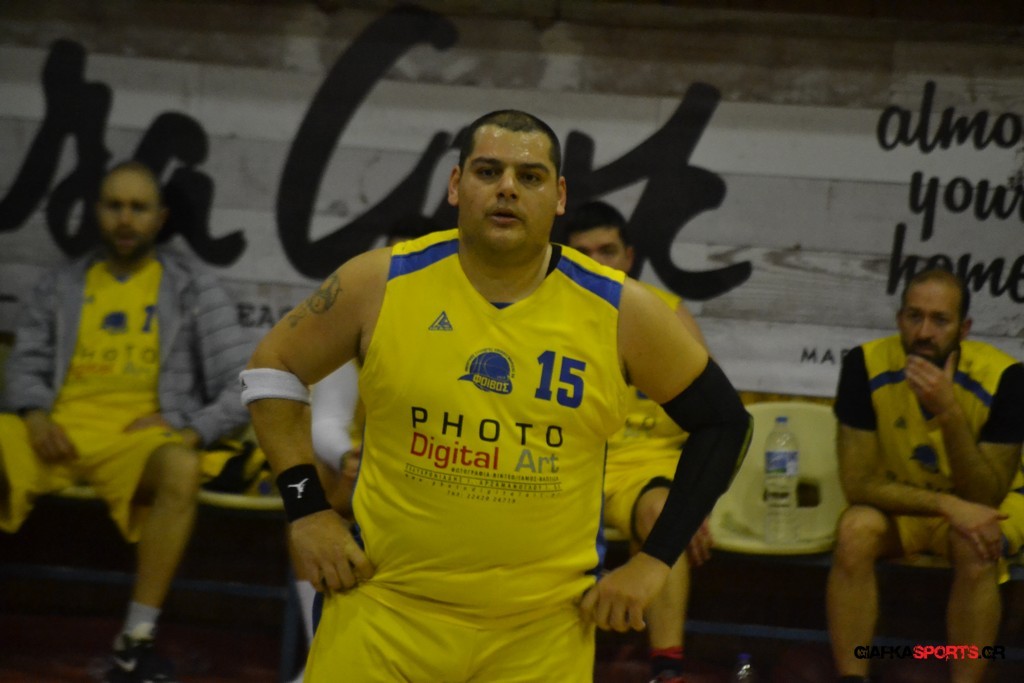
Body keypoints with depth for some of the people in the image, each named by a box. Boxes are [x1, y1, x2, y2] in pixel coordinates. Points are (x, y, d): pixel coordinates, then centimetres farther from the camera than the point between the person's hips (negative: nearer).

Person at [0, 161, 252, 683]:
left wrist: (192, 428, -9)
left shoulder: (193, 291, 11)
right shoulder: (61, 286, 19)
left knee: (180, 468, -37)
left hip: (139, 438, -2)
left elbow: (248, 382, 5)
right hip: (59, 433, 2)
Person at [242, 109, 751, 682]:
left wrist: (654, 561, 0)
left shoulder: (620, 312, -6)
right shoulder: (379, 284, -6)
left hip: (542, 627, 0)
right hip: (387, 605, 0)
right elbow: (273, 369, 8)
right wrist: (307, 509, 1)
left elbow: (723, 422, 5)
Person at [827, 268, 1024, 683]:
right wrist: (948, 505, -33)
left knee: (977, 548, -34)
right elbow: (858, 483, -20)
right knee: (856, 529, -31)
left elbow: (985, 497, -23)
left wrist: (948, 413, -38)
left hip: (974, 506, -1)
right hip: (896, 503, 1)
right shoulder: (866, 365, -21)